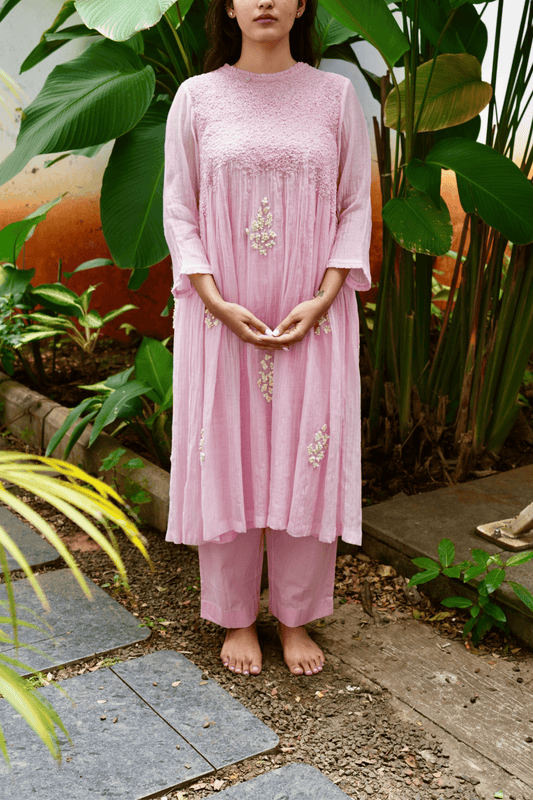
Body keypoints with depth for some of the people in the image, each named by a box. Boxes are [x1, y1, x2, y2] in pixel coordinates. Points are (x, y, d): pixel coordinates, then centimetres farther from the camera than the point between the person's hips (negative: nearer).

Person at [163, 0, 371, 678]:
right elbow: (179, 210, 2)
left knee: (306, 467, 5)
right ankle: (237, 619, 23)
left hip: (313, 318, 1)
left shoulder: (335, 95, 4)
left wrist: (322, 299, -10)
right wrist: (217, 302, -10)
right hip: (221, 318, 0)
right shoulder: (197, 97, 3)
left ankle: (296, 619, 23)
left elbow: (355, 208, 3)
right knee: (226, 464, 6)